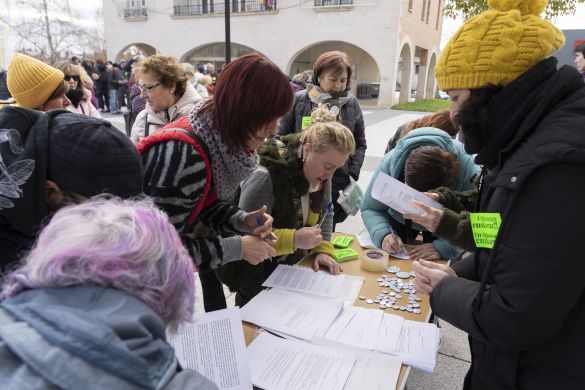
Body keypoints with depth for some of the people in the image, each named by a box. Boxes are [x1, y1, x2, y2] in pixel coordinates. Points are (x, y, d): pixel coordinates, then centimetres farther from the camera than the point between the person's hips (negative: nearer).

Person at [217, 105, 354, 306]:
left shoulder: (320, 174, -6)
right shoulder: (266, 177, -29)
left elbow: (324, 213, 9)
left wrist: (323, 249, -4)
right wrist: (293, 239, -35)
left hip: (292, 269, 6)